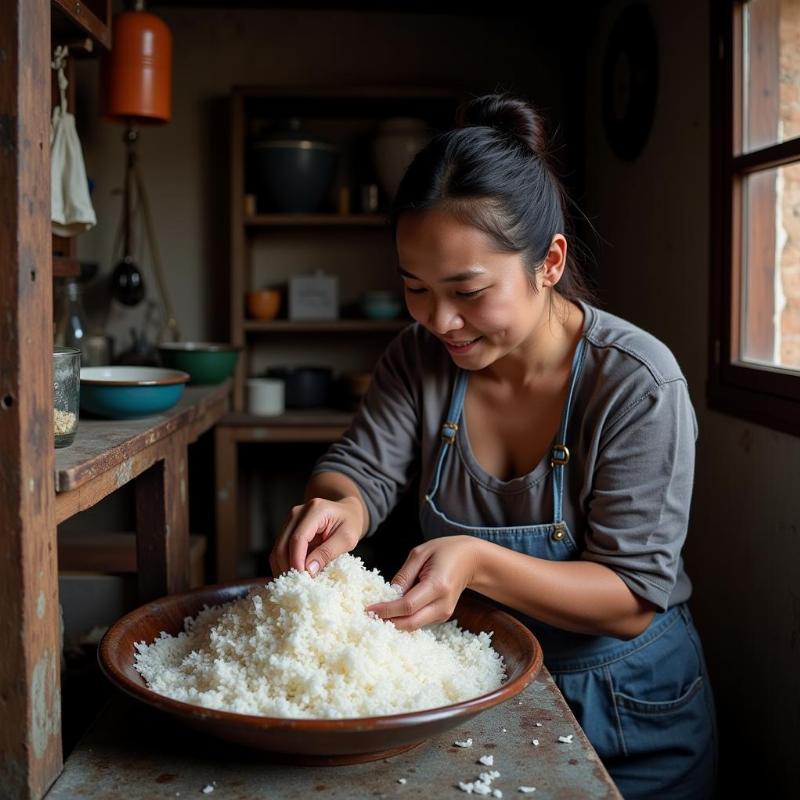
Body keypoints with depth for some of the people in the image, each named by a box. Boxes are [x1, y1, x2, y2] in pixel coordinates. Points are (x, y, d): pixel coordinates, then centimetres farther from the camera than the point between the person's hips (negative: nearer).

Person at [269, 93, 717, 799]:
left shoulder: (637, 383, -25)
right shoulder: (422, 356, -10)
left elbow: (633, 599, -25)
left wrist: (479, 562, -41)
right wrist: (337, 507, -36)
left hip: (624, 712, -3)